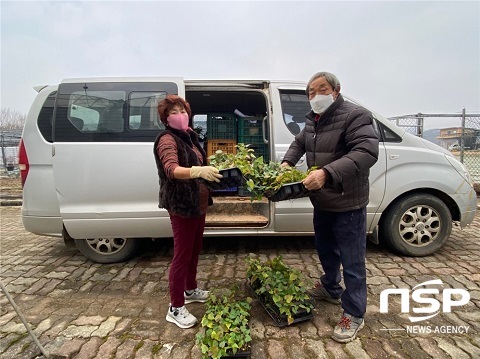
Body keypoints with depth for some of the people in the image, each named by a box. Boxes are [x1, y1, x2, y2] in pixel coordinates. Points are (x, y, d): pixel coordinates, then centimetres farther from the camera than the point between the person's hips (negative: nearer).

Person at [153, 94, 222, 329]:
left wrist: (210, 170, 6)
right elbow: (172, 170, -33)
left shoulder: (189, 135, 12)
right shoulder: (167, 140, -15)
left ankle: (190, 290, 40)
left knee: (195, 250, 20)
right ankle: (175, 308, 15)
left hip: (198, 202, 9)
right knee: (182, 255, -1)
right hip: (181, 205, -9)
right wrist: (198, 171, -49)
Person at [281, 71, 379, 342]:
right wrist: (287, 163, 5)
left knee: (352, 262, 5)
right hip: (322, 202, 8)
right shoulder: (313, 120, 9)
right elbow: (299, 143, 24)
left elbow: (367, 152, -30)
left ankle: (354, 315, 23)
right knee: (326, 250, 24)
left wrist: (327, 172, -41)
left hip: (348, 205, -8)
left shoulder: (355, 116, -17)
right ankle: (331, 289, 48)